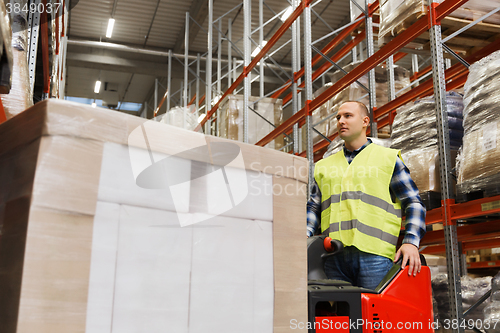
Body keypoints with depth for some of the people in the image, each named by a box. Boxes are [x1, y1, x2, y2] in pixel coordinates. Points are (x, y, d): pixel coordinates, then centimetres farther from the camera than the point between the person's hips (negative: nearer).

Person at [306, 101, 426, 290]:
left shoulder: (388, 158, 14)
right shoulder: (324, 166, 24)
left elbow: (413, 203, 8)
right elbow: (314, 208, 21)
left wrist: (411, 242, -7)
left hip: (373, 254, -3)